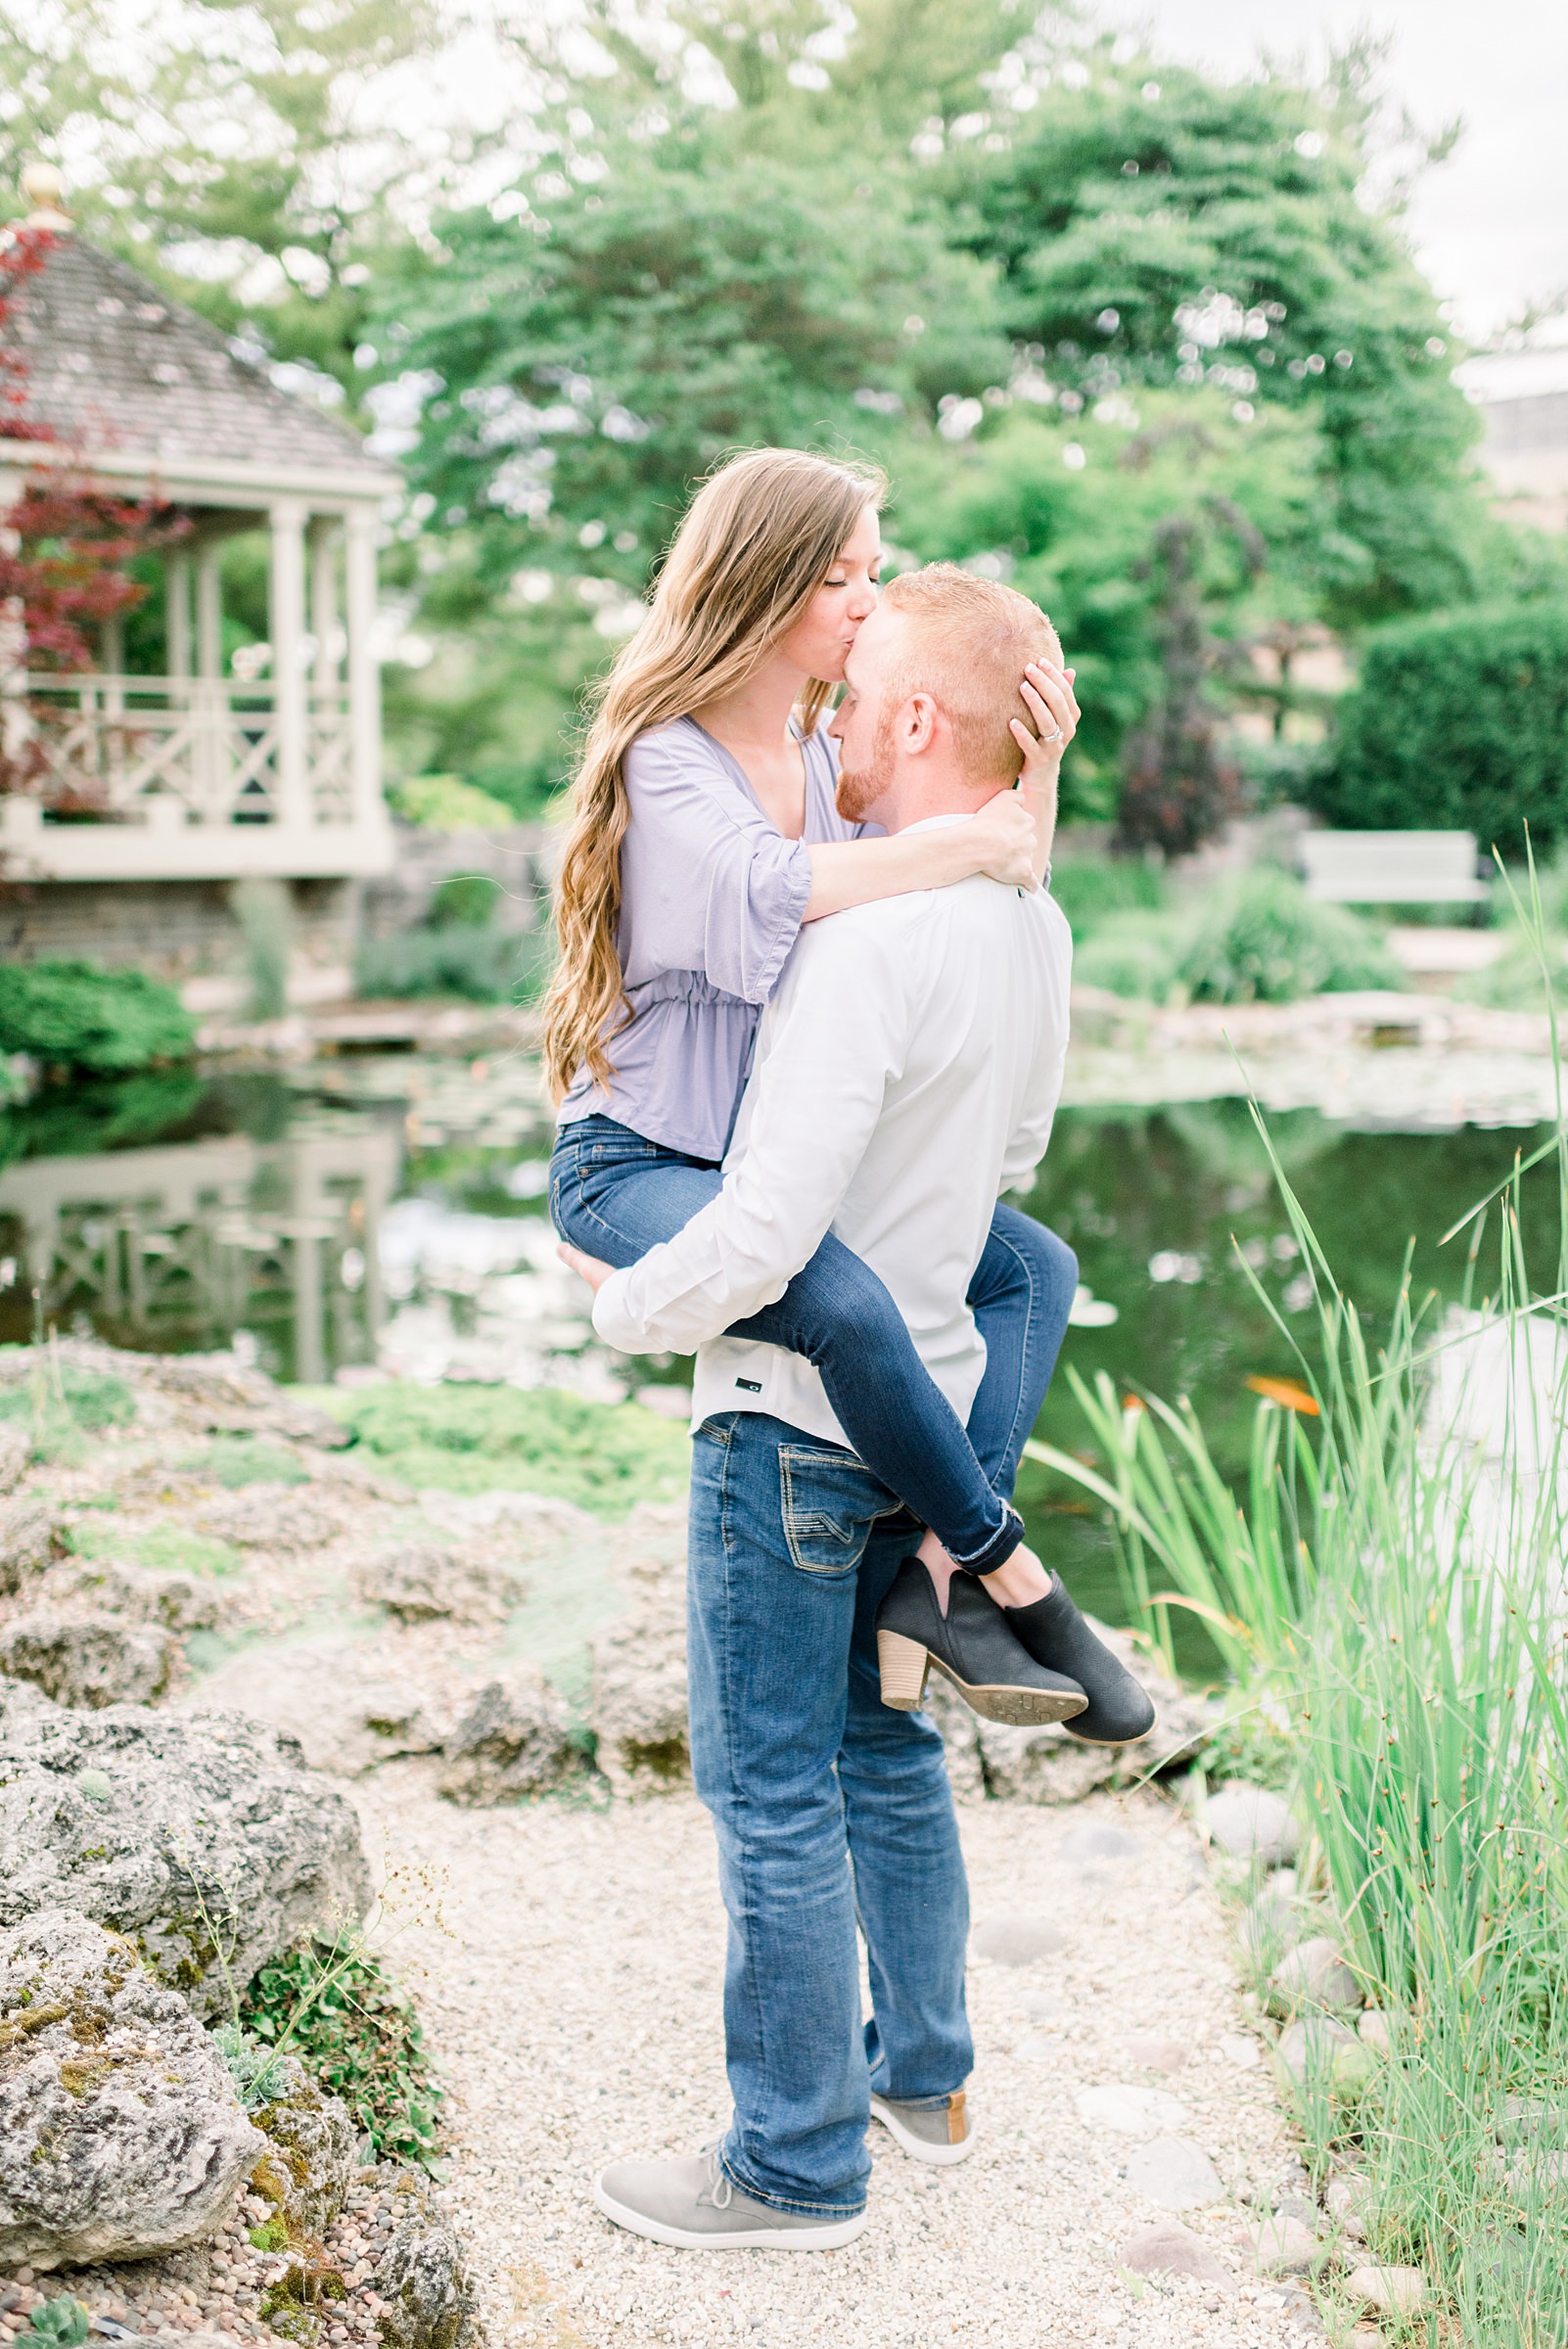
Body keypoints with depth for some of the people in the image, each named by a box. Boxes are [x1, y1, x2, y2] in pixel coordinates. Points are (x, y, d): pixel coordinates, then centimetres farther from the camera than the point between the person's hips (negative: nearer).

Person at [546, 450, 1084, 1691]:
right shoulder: (667, 757, -13)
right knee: (846, 1306, -33)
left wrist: (1037, 774, -9)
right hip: (636, 1162, -8)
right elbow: (772, 887, -35)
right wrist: (972, 840, -25)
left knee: (1033, 1264, 6)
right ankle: (1005, 1574, -12)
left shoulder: (827, 756, 9)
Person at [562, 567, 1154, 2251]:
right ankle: (922, 2076, 37)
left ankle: (797, 2164, 17)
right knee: (885, 1750, 22)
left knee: (773, 1794, 4)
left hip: (798, 1414, -9)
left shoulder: (866, 940, -25)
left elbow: (763, 1231, -26)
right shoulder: (1034, 924, 4)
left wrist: (627, 1306, -9)